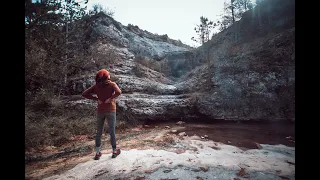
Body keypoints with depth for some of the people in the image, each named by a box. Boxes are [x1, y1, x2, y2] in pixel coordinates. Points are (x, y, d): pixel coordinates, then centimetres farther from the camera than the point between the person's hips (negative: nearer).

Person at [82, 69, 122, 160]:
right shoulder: (112, 84, -10)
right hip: (111, 111, -3)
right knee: (112, 132, 9)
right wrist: (111, 98, -15)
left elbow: (84, 94, -5)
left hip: (100, 111, 3)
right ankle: (114, 151, 22)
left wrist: (96, 99, -4)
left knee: (99, 132, 15)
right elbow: (118, 92, -30)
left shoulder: (96, 86, 0)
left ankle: (97, 153, 20)